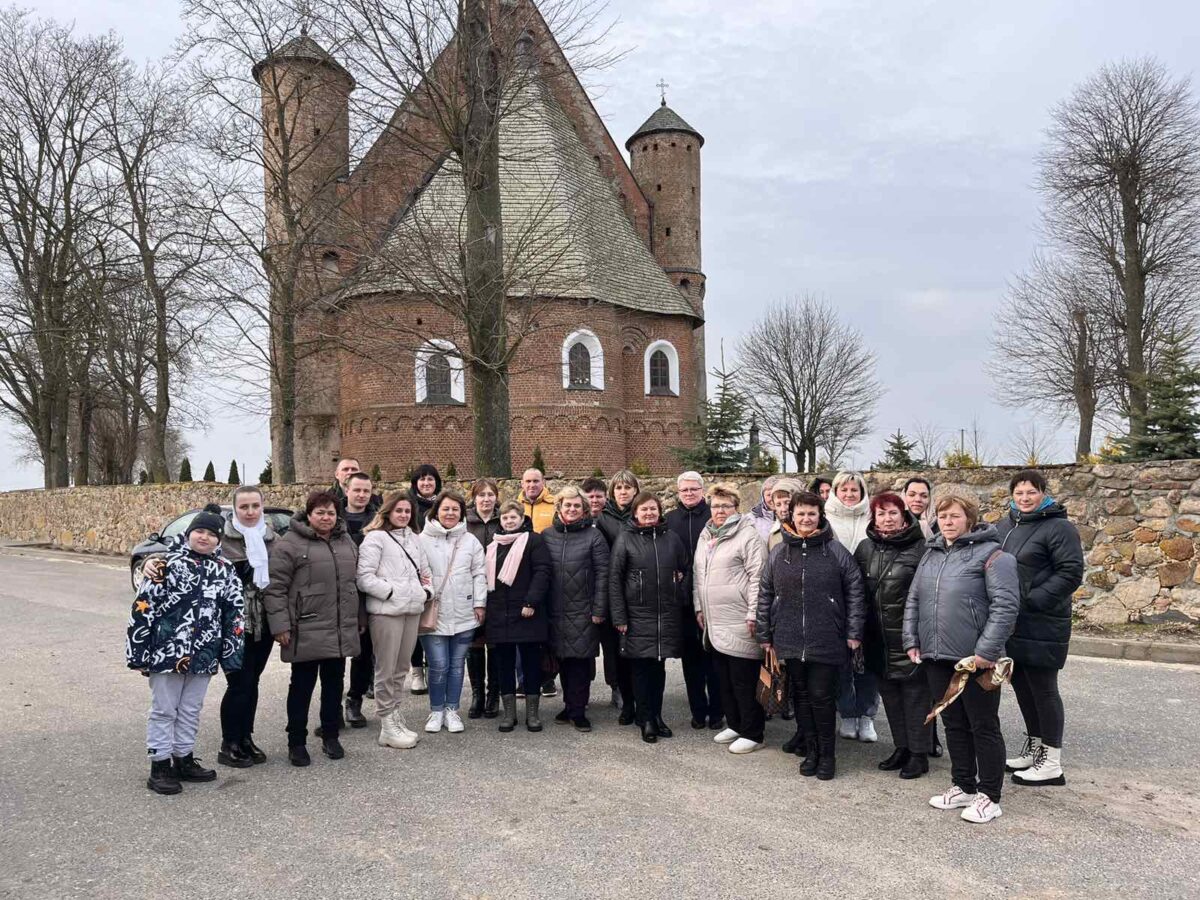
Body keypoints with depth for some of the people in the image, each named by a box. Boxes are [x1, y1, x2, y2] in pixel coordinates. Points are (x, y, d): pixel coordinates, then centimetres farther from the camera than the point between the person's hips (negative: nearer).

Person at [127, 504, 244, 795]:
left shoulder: (226, 570, 5)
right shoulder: (168, 564, -8)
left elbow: (233, 615, 7)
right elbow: (143, 609, -8)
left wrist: (230, 654, 4)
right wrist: (138, 653, -8)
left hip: (203, 656, 4)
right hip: (167, 651, -4)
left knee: (191, 710, 16)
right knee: (163, 710, 7)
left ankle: (184, 759, 30)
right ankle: (159, 767, 18)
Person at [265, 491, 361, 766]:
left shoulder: (347, 543, 13)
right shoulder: (290, 543, -8)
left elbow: (356, 582, 20)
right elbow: (275, 587, -10)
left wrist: (359, 620, 18)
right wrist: (280, 625, -15)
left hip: (341, 632, 6)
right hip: (306, 634, -5)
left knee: (334, 685, 14)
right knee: (302, 687, 6)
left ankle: (331, 737, 27)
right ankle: (296, 742, 18)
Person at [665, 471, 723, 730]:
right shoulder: (669, 520, 7)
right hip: (683, 599, 3)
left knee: (713, 654, 5)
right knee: (690, 656, 9)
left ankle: (716, 711, 16)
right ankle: (698, 711, 20)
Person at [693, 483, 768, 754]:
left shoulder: (747, 534, -9)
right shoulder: (706, 536, 14)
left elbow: (757, 577, -13)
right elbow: (698, 574, 21)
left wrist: (753, 614, -16)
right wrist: (699, 607, 16)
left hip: (739, 623, -7)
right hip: (714, 622, 8)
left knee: (744, 681, -1)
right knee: (724, 678, 15)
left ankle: (752, 734, 10)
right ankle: (735, 724, 30)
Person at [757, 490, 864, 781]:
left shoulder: (836, 551, -1)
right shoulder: (778, 554, 6)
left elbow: (854, 591, 0)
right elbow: (765, 596, 10)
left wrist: (854, 632, -2)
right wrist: (764, 634, 9)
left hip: (827, 642, -3)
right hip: (790, 642, 3)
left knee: (821, 697, 1)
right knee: (801, 696, 12)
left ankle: (827, 755, 18)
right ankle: (810, 751, 25)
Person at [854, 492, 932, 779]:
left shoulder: (919, 548, -9)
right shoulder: (865, 548, 6)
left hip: (910, 635, -5)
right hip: (878, 637, 5)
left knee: (915, 691, 4)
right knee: (889, 691, 14)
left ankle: (919, 753, 16)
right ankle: (901, 747, 27)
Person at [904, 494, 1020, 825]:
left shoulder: (991, 554, -9)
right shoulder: (930, 554, 13)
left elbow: (1005, 605, -17)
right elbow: (913, 600, 16)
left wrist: (986, 651, -21)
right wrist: (912, 641, 8)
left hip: (975, 659, -6)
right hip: (936, 658, 7)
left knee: (984, 726, 5)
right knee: (954, 724, 16)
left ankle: (989, 796, 17)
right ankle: (963, 787, 30)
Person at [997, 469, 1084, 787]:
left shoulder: (1058, 528, -10)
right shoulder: (1004, 526, 13)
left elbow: (1071, 573, -17)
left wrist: (1031, 600, -20)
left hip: (1042, 627, -7)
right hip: (1010, 625, 7)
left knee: (1043, 689, 0)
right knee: (1022, 688, 16)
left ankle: (1051, 763, 11)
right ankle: (1034, 748, 31)